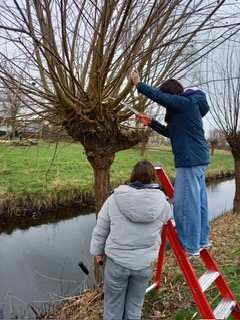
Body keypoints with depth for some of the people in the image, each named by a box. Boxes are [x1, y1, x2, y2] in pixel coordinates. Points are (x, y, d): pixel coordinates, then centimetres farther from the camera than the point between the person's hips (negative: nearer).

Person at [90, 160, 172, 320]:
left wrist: (98, 250, 14)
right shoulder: (163, 203, -11)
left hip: (117, 261, -1)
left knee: (113, 305, 21)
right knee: (135, 305, 23)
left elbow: (100, 230, -2)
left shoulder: (114, 199, -12)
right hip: (145, 264, 1)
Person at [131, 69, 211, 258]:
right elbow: (171, 132, 24)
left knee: (185, 203, -6)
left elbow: (159, 96, -15)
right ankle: (201, 241, 25)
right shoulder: (188, 105, 21)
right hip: (199, 159, 10)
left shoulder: (185, 102, -8)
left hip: (191, 160, -10)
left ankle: (190, 247, 4)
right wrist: (152, 123, 19)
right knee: (198, 201, 14)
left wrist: (139, 84, -3)